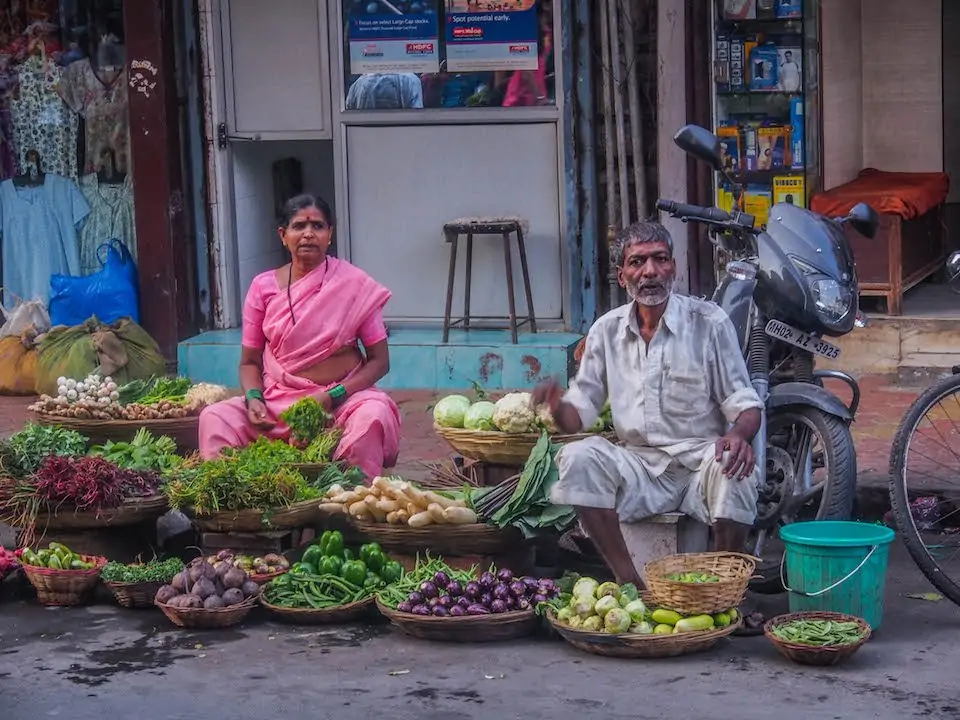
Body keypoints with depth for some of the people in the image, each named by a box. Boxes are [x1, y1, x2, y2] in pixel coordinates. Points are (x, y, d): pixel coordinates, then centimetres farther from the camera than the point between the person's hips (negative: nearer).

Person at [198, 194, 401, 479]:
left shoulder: (356, 285, -2)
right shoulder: (263, 287, 5)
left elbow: (379, 361, -1)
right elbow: (249, 362, 11)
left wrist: (332, 397, -16)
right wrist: (254, 398, -11)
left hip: (341, 398, -2)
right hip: (277, 400, 2)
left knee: (374, 416, -34)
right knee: (215, 418, -23)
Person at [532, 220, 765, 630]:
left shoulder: (709, 323, 0)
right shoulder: (607, 331, 9)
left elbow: (744, 403, -3)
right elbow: (579, 413, 10)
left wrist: (739, 433, -27)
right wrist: (557, 405, -16)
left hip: (700, 459, -3)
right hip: (639, 466, 3)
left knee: (733, 468, -37)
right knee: (577, 458, -26)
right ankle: (630, 583, -20)